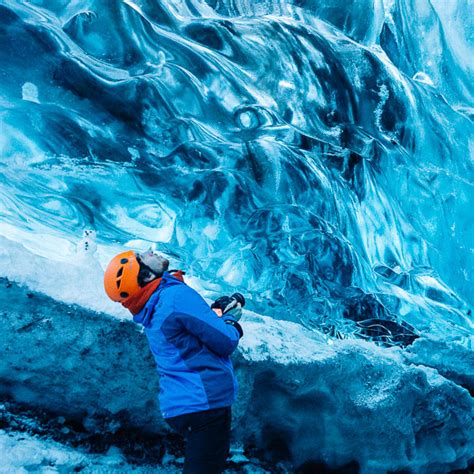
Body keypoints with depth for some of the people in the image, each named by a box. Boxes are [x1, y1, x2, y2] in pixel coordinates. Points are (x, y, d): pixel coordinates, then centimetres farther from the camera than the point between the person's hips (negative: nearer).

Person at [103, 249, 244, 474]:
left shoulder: (152, 312, 9)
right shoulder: (178, 295, -18)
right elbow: (225, 342, -18)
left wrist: (219, 307, 9)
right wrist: (231, 319, 3)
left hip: (180, 403, 9)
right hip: (204, 402, -9)